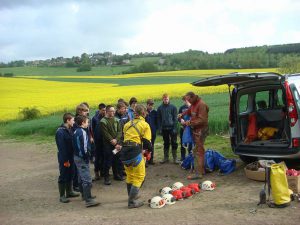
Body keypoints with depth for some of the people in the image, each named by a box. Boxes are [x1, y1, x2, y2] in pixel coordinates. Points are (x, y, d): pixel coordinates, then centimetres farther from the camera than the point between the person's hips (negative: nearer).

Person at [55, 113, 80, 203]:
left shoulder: (69, 130, 6)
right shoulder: (60, 132, -21)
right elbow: (61, 147, -22)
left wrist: (71, 158, 10)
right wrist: (65, 160, -20)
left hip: (71, 157, 9)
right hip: (64, 159, -8)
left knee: (70, 175, 19)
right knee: (63, 176, 2)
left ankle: (69, 192, 33)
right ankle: (62, 196, 13)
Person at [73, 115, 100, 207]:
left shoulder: (76, 131, 12)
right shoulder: (82, 132, -18)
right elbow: (84, 147, -22)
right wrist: (86, 157, -13)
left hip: (77, 157, 10)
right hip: (82, 158, -10)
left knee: (81, 177, 20)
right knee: (87, 180, -9)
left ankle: (85, 195, 33)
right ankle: (88, 200, -8)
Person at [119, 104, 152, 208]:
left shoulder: (127, 124, 17)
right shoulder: (145, 125, 1)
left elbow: (125, 138, 13)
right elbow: (147, 142, -4)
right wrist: (149, 149, 14)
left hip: (124, 152, 6)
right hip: (135, 152, -6)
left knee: (130, 175, 23)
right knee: (139, 177, 5)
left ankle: (131, 196, 40)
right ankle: (132, 202, 1)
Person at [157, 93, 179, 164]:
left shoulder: (173, 107, -2)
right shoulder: (160, 108, 3)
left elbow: (175, 118, -3)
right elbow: (159, 119, 6)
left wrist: (175, 128, -10)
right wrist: (160, 128, -2)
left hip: (172, 128, -2)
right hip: (164, 128, 2)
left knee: (174, 143, 1)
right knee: (166, 143, 11)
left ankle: (175, 158, 9)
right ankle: (166, 158, 19)